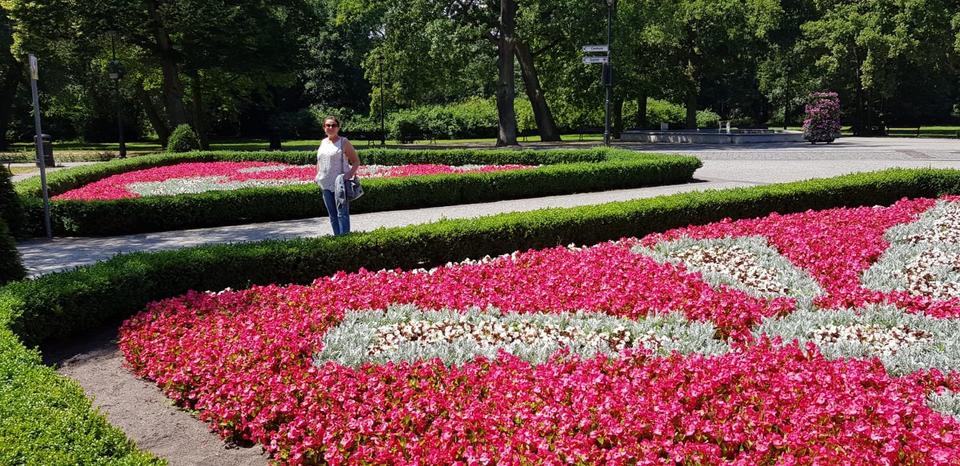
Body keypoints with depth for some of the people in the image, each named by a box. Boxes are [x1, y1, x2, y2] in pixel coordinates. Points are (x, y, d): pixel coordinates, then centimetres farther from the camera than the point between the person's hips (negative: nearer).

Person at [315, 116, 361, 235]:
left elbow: (356, 161, -1)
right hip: (325, 185, 6)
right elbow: (319, 161, 27)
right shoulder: (323, 142, 15)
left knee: (342, 213, -10)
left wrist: (351, 174, -18)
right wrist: (318, 175, 11)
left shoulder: (343, 142, -1)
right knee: (332, 215, 10)